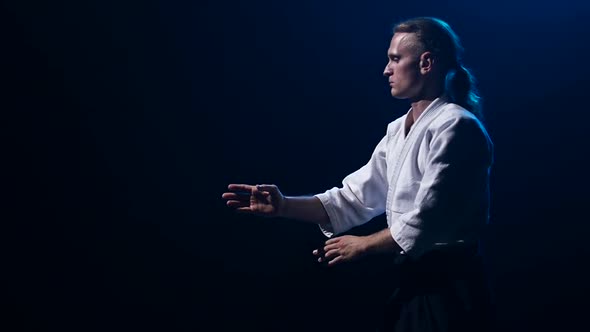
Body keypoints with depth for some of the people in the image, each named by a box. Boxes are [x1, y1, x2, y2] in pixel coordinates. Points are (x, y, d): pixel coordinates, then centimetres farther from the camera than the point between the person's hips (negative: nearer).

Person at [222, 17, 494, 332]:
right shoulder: (398, 130, 12)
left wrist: (364, 245, -7)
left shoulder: (455, 127, -15)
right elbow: (355, 198, 9)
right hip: (413, 283, 8)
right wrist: (283, 206, -1)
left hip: (448, 288, -8)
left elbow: (424, 220, -19)